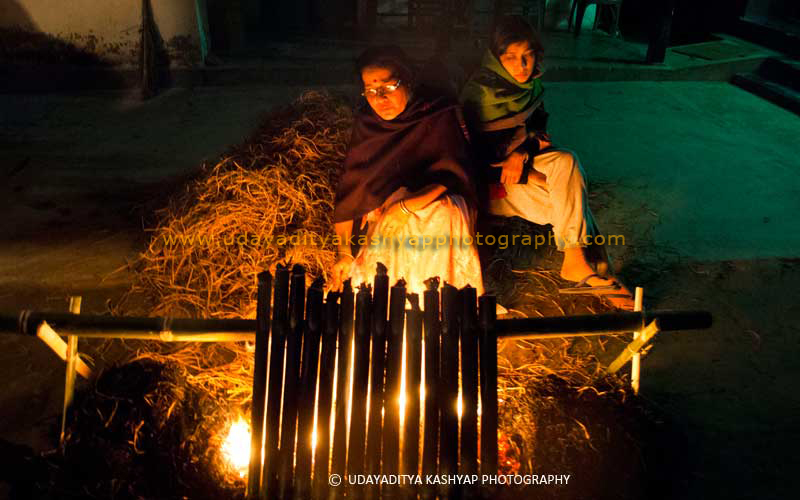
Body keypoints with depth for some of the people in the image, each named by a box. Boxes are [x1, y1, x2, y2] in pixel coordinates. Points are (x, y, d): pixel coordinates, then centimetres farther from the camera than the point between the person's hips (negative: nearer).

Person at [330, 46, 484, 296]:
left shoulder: (440, 115, -6)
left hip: (435, 206, -2)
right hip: (378, 213, 2)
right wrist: (343, 252, -7)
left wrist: (406, 208, -29)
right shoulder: (365, 123, 4)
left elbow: (452, 174, -16)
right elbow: (350, 190, 0)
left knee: (441, 214, -34)